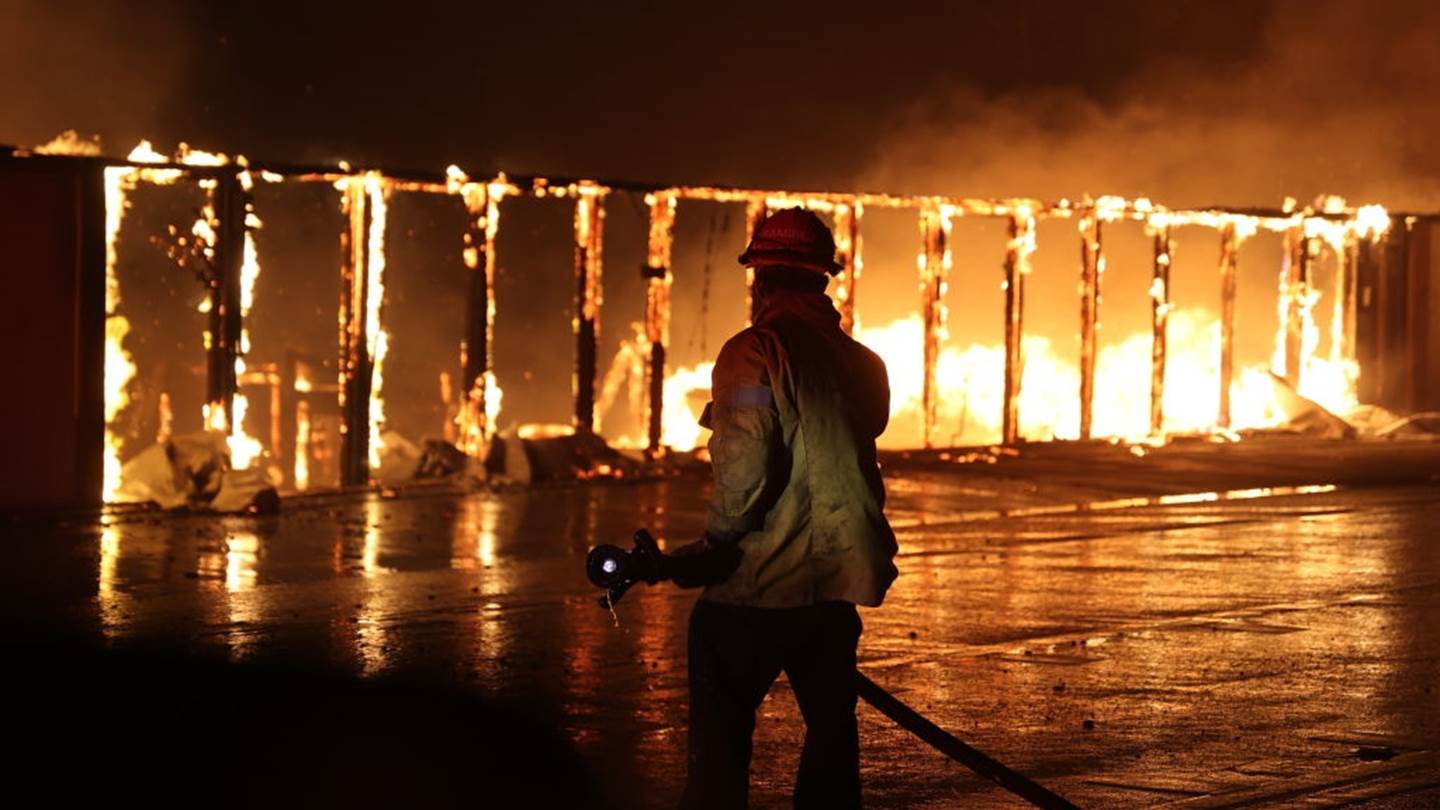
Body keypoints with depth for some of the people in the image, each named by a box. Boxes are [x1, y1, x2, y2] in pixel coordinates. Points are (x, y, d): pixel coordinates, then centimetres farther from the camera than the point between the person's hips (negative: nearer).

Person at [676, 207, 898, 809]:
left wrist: (712, 551, -9)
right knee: (830, 732, 15)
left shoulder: (754, 353, -12)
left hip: (756, 586, -6)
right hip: (837, 585, 6)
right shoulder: (861, 363, 8)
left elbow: (744, 473, -19)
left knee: (720, 738, 0)